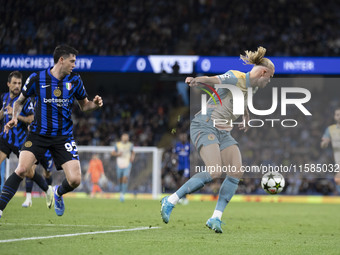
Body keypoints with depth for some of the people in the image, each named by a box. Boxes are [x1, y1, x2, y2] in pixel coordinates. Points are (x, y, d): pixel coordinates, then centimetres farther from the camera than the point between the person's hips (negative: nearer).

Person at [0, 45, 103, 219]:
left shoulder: (75, 80, 3)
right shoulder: (36, 79, -4)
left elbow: (84, 105, 15)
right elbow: (20, 101, 11)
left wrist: (95, 104, -7)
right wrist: (14, 118, -6)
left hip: (64, 137, 2)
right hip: (38, 134, -2)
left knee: (75, 180, -9)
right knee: (22, 169, -23)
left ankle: (58, 193, 27)